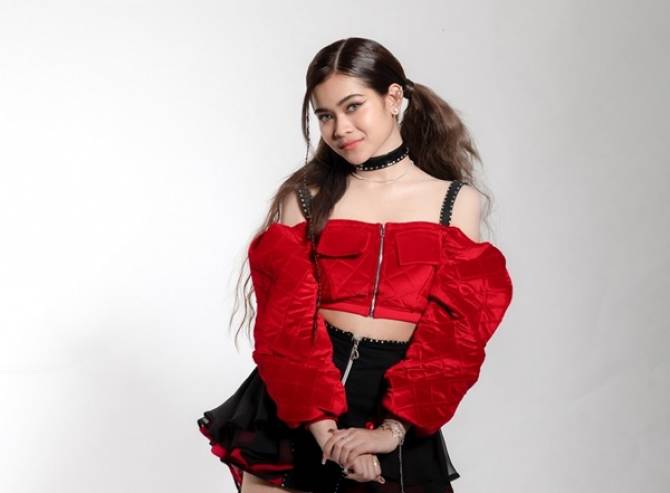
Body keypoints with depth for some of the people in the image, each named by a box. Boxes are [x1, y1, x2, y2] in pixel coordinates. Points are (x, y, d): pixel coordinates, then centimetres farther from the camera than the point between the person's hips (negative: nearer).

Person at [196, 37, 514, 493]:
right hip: (294, 411, 0)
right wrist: (325, 429, -19)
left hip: (399, 413, 0)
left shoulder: (456, 202, 2)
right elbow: (287, 322, -6)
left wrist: (393, 429, -16)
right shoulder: (305, 196, 2)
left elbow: (454, 331, -5)